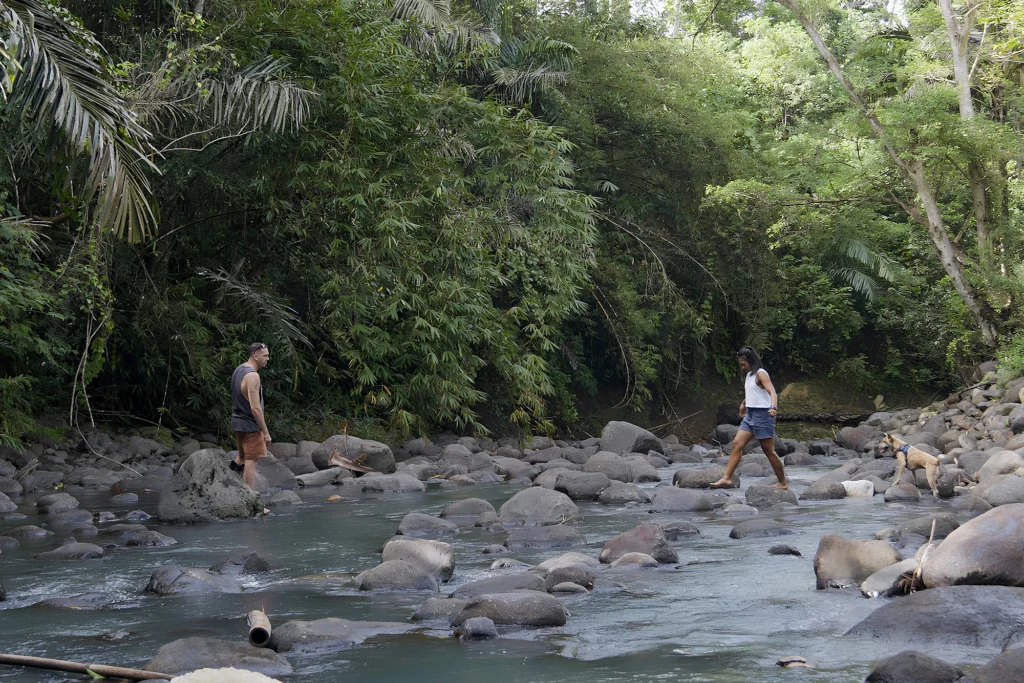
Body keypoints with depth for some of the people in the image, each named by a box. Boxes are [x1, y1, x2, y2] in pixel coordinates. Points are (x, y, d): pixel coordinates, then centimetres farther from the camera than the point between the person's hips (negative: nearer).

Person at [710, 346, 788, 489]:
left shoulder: (761, 374, -12)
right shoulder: (749, 375, 14)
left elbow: (772, 392, -25)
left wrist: (774, 408, -42)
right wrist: (743, 404, 45)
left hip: (762, 415, -9)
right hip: (750, 415, 9)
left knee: (769, 451, -2)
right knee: (737, 444, -3)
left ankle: (783, 482, 9)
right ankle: (726, 478, -6)